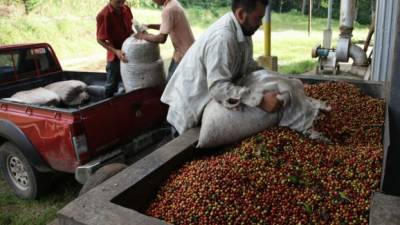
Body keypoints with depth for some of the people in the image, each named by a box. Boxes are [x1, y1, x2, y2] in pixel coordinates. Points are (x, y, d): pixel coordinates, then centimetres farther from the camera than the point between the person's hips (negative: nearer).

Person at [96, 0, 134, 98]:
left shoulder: (126, 9, -3)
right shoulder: (103, 15, -21)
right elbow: (100, 40, -17)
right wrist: (116, 51, -28)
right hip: (115, 56, -5)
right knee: (112, 84, 8)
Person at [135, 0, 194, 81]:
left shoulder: (168, 10, -25)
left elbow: (162, 38, -24)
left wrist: (143, 36, -10)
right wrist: (149, 26, 9)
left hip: (184, 54, -10)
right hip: (185, 50, 10)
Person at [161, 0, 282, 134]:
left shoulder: (241, 29, -3)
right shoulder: (222, 37, -32)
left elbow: (247, 63, 9)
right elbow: (218, 87, -38)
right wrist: (260, 100, -40)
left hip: (206, 99, 9)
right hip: (190, 105, -9)